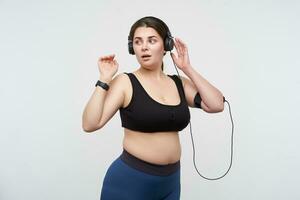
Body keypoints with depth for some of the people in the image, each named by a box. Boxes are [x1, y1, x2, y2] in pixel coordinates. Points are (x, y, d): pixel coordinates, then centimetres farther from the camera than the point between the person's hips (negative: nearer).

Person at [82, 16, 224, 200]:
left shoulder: (180, 83, 4)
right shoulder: (125, 82, -8)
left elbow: (217, 105, -7)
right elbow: (90, 124, -15)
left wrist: (188, 69, -4)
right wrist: (105, 79, -18)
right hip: (130, 179, -4)